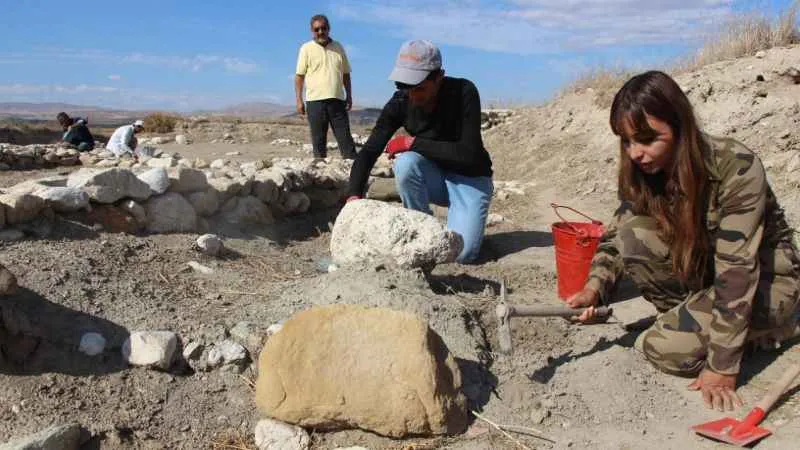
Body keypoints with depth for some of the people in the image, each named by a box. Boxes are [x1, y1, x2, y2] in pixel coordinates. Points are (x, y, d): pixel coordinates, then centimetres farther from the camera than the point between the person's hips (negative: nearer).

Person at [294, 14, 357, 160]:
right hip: (315, 100, -2)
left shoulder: (338, 47, 13)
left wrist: (349, 96, 10)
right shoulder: (306, 48, 3)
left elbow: (345, 74, 17)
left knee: (345, 137, 1)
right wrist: (299, 100, -6)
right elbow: (299, 76, 1)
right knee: (318, 140, 2)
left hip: (337, 100, 2)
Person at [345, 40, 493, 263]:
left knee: (462, 253, -25)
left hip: (470, 179, -4)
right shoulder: (400, 102, -14)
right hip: (435, 178, 4)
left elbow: (469, 153, -30)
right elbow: (369, 151, -18)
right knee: (406, 162, -31)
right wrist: (354, 196, -34)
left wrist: (414, 143, -28)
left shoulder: (464, 92, -24)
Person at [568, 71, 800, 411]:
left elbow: (738, 271, -30)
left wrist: (722, 367, -28)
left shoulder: (737, 169, -29)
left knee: (664, 348, -25)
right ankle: (693, 316, -3)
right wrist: (594, 288, -24)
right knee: (632, 232, -22)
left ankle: (753, 328, 2)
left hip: (766, 279, -5)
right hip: (700, 274, 5)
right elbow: (616, 235, -3)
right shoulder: (641, 174, -12)